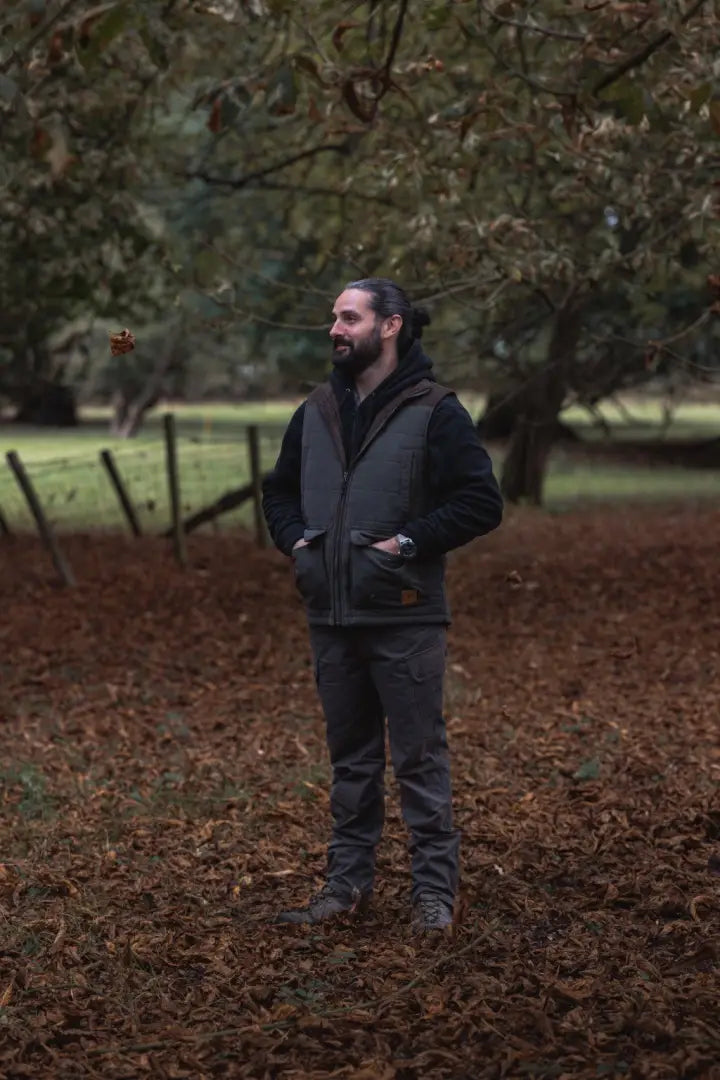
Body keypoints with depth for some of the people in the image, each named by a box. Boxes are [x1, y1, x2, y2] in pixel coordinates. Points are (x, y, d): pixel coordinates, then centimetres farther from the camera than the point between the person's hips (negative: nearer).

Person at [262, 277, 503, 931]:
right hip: (332, 618, 6)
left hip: (405, 618, -6)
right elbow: (279, 491, 22)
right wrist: (296, 539, 3)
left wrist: (409, 542, -17)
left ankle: (435, 889, 9)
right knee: (351, 759, 15)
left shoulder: (434, 412, -7)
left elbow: (481, 503, -12)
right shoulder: (317, 412, 11)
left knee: (420, 757, 1)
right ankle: (349, 881, 24)